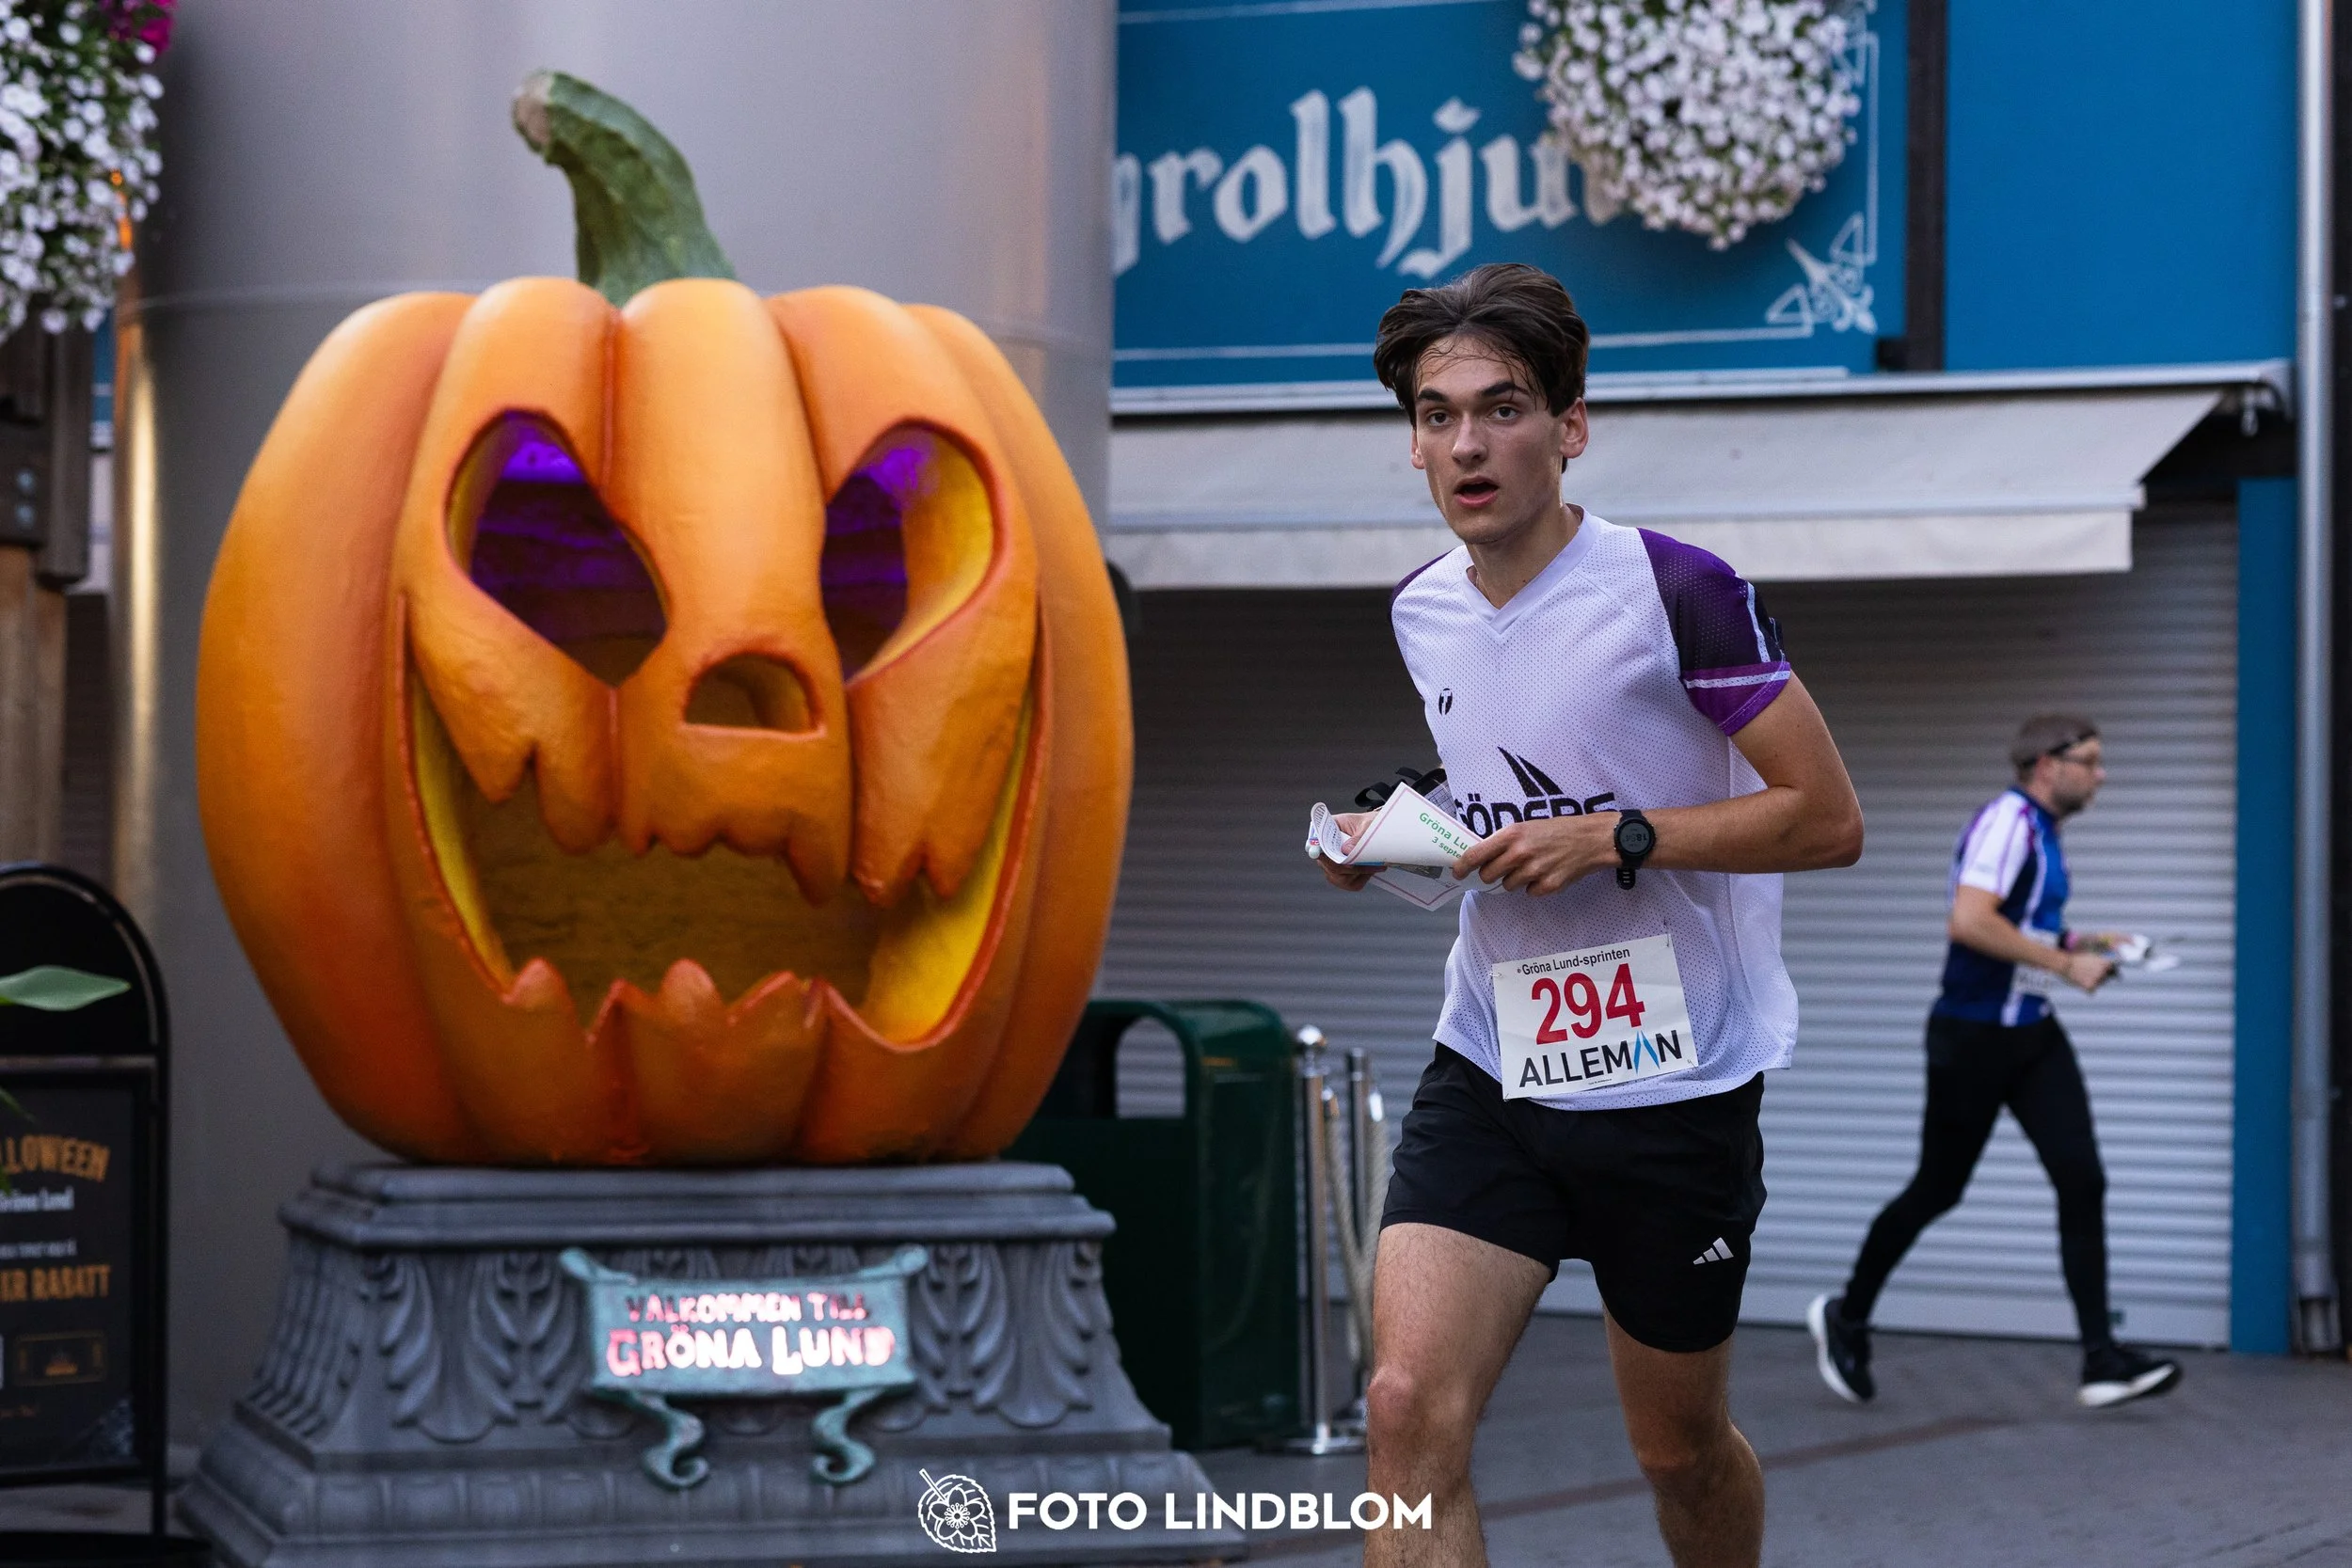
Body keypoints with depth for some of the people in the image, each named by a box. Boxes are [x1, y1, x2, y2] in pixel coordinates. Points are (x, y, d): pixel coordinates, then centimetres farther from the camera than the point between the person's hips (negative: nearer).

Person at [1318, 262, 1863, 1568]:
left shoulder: (1676, 592, -14)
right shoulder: (1421, 614, 6)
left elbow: (1826, 820, -12)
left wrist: (1614, 837, -21)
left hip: (1674, 1087, -4)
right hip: (1488, 1072, 4)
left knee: (1678, 1447, 12)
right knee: (1410, 1404, -16)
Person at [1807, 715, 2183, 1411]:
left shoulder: (2041, 829, 14)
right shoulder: (2006, 820, -17)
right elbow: (1970, 920, -30)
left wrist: (2075, 942, 12)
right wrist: (2064, 963, -24)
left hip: (2030, 1034, 9)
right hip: (1973, 1034, -9)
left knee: (2082, 1181, -4)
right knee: (1937, 1190, 3)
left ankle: (2101, 1359, -6)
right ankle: (1846, 1318, 24)